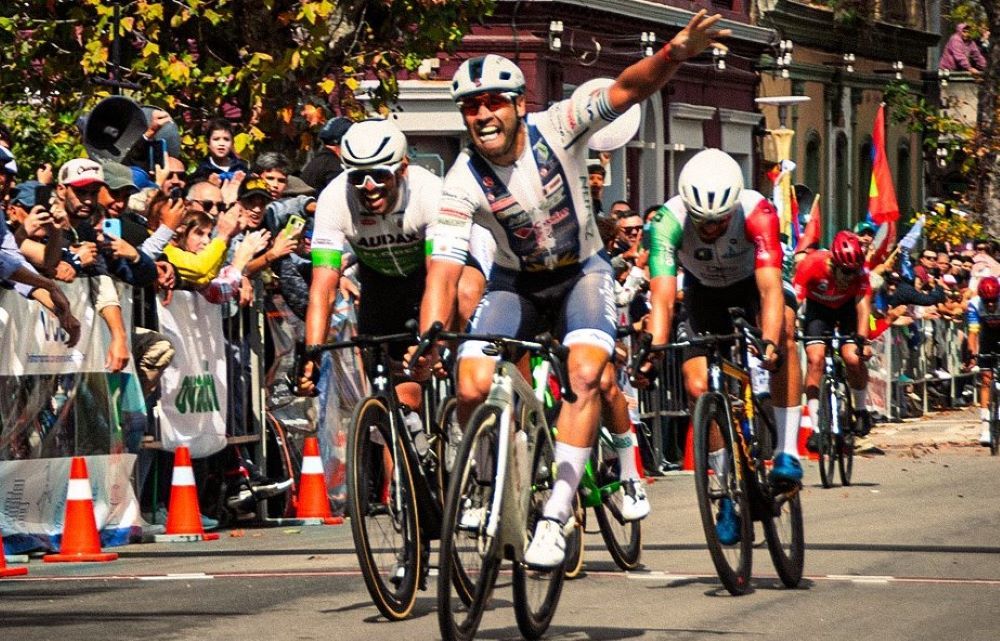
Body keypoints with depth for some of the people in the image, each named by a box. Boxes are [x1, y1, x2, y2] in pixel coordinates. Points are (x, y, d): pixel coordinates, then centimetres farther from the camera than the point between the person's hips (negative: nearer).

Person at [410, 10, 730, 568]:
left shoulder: (555, 130, -23)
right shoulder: (463, 183, -22)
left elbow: (627, 90, -34)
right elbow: (444, 270, -26)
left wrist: (674, 54, -54)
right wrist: (428, 343, -41)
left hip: (582, 272, -1)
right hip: (516, 282, 1)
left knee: (585, 375, -26)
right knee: (473, 388, -20)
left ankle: (555, 516, -23)